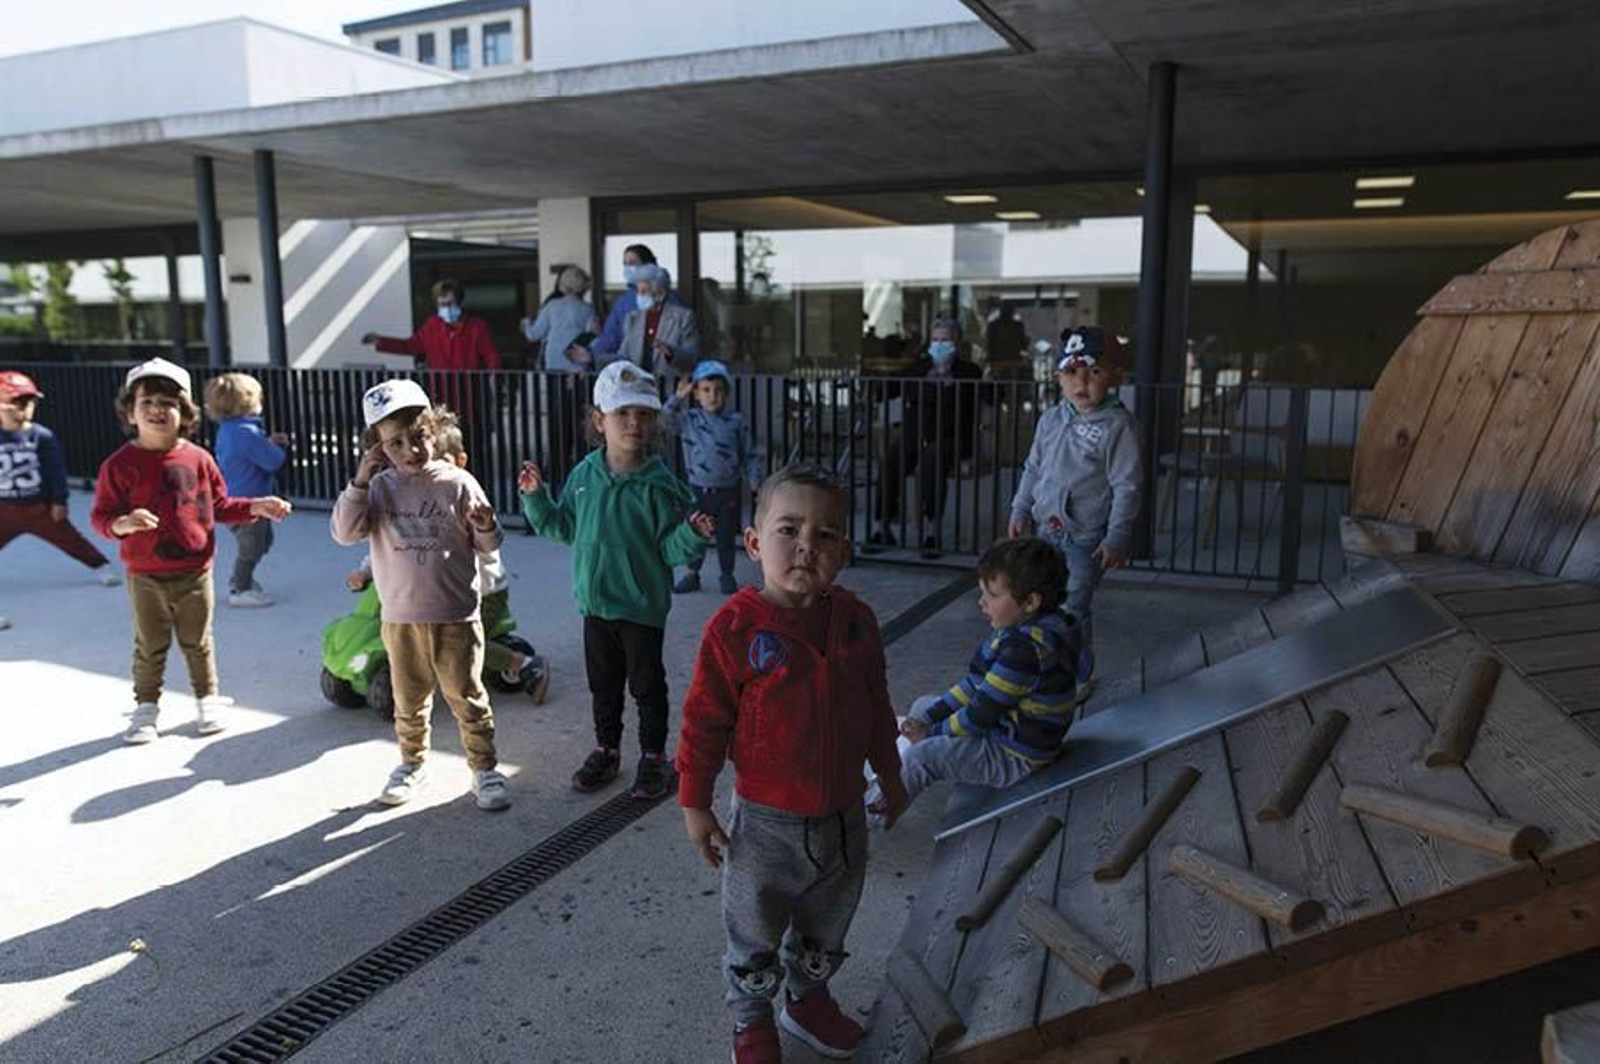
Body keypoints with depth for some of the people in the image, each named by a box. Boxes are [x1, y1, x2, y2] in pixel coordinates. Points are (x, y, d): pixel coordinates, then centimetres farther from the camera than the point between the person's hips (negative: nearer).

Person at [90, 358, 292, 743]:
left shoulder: (197, 458, -1)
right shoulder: (121, 463, -9)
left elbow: (220, 506, 9)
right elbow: (101, 515, -9)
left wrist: (255, 507, -2)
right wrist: (123, 524, -30)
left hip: (195, 572, 2)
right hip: (145, 577, -1)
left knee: (198, 642, 14)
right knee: (150, 647, 11)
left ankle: (207, 701, 29)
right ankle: (146, 706, 28)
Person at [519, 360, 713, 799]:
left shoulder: (658, 484, -14)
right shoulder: (584, 475, -1)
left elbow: (671, 549, -12)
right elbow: (564, 527, 11)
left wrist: (693, 534, -31)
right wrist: (536, 497, 0)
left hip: (642, 605, -4)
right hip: (595, 602, 4)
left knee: (647, 684, 10)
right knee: (603, 683, 19)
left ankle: (654, 756, 27)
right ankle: (606, 749, 37)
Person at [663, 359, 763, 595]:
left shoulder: (736, 421, -2)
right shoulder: (689, 419, -2)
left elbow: (750, 454, 3)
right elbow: (664, 421, -15)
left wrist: (755, 480, -2)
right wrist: (678, 398, -18)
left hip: (728, 490, 0)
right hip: (698, 488, 1)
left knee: (726, 536, 9)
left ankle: (727, 575, 24)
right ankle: (692, 574, 23)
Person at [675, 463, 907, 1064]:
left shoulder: (856, 621, -6)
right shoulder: (734, 628, -21)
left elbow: (875, 707, 8)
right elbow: (704, 723, -14)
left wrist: (889, 777, 16)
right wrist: (695, 804, -10)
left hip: (843, 817, 4)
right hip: (766, 823, -4)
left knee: (825, 931, 25)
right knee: (754, 940, 17)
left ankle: (808, 999, 51)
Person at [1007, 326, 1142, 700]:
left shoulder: (1118, 426, -13)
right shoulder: (1050, 419, 6)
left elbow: (1127, 486, -13)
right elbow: (1033, 468, 16)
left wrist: (1117, 538, -14)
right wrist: (1021, 510, 10)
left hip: (1087, 538, -6)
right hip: (1046, 530, 6)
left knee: (1075, 608, 0)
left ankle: (1079, 677, 18)